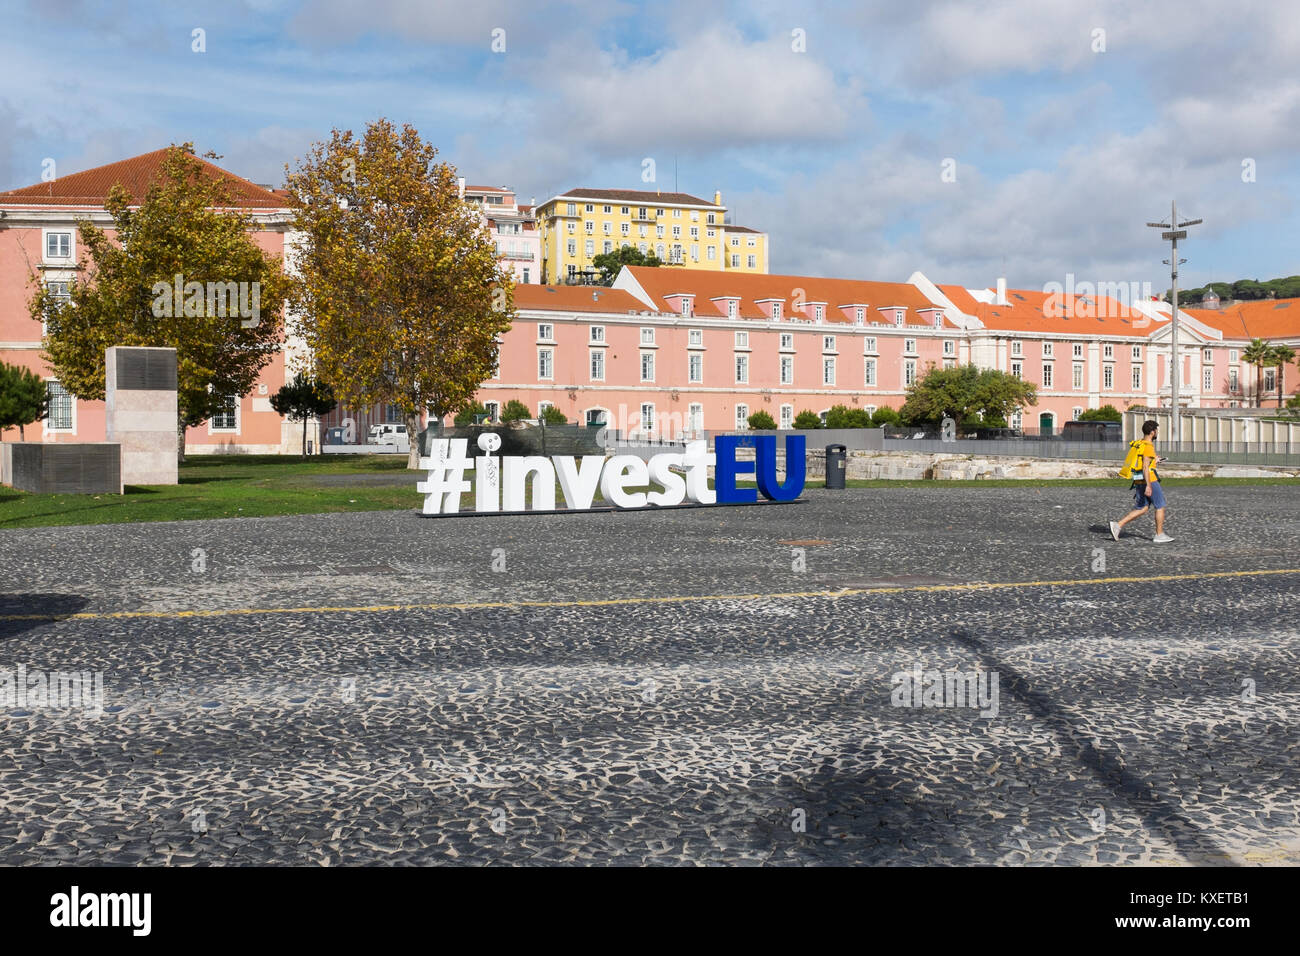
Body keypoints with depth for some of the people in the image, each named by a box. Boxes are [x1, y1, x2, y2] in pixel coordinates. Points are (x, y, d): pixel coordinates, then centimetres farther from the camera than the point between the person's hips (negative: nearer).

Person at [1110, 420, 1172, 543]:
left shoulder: (1139, 444, 13)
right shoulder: (1148, 446, -16)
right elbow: (1145, 467, -23)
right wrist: (1148, 486, -26)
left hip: (1139, 482, 9)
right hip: (1150, 481, -9)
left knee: (1142, 509, 10)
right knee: (1160, 507, 5)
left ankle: (1118, 525, -3)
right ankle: (1159, 535, 12)